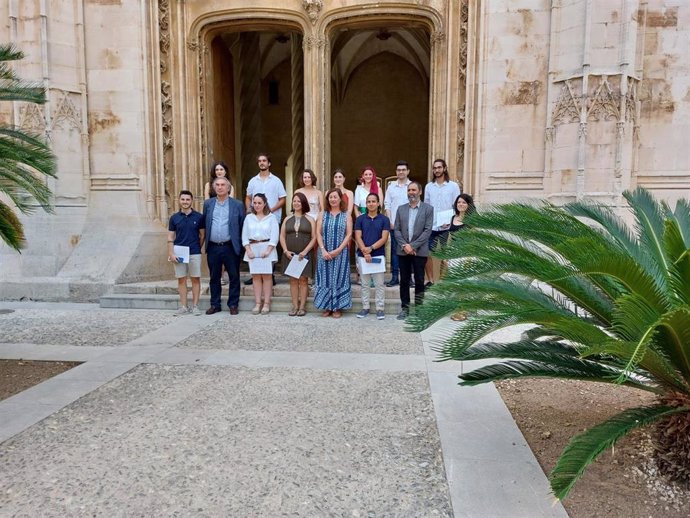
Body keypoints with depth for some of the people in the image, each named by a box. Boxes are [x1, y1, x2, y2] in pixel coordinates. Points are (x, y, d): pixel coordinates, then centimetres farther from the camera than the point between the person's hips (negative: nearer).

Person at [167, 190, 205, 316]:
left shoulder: (198, 217, 0)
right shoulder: (174, 218, 4)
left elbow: (202, 235, 7)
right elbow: (170, 237, 5)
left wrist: (197, 248, 1)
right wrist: (171, 253, -3)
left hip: (195, 253, -1)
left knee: (195, 279, 3)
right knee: (181, 279, 6)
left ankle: (195, 306, 11)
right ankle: (183, 306, 14)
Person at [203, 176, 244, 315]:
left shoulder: (237, 205, 2)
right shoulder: (208, 204, 9)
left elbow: (242, 226, 2)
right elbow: (204, 223, 12)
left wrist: (240, 244, -2)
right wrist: (205, 241, 6)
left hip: (230, 247, -2)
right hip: (213, 247, 2)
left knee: (234, 277, 3)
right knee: (214, 278, 11)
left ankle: (233, 305, 14)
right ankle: (215, 304, 21)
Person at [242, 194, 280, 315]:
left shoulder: (271, 217, 3)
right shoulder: (249, 218, 12)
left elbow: (274, 236, -3)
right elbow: (245, 236, 9)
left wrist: (268, 250, -12)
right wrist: (248, 250, -3)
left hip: (267, 249, -3)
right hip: (253, 249, 3)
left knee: (266, 276, -4)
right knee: (256, 276, 1)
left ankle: (266, 304, -1)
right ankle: (257, 304, 4)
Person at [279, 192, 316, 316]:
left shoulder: (310, 219, 4)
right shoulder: (287, 219, 12)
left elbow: (314, 238, -1)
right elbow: (282, 236, 10)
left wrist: (305, 251, -12)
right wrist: (286, 251, -4)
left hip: (304, 255, -3)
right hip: (290, 254, 3)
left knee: (303, 279, -2)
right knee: (293, 280, 5)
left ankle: (302, 306, 4)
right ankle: (295, 306, 10)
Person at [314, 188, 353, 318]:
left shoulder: (346, 215, 3)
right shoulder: (323, 214, 7)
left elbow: (349, 234, -3)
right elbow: (318, 233, 2)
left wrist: (338, 250, -12)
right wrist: (323, 250, -11)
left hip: (340, 252, -1)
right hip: (325, 253, 2)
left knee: (339, 278, 2)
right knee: (325, 278, 4)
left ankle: (338, 307, 9)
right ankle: (327, 307, 12)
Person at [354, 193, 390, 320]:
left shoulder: (384, 219, 2)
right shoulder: (360, 219, 5)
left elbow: (384, 238, -6)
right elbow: (358, 237, -2)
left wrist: (371, 248, -16)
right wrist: (365, 252, -14)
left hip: (379, 255, -1)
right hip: (362, 256, 1)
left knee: (379, 284, 3)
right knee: (364, 284, 9)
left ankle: (380, 308, 10)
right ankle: (365, 307, 18)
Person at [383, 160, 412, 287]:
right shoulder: (391, 187, 9)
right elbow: (387, 205, 8)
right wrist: (390, 221, -2)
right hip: (394, 224, 2)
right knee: (394, 250, 4)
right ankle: (394, 277, 10)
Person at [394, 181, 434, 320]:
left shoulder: (428, 209, 1)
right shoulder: (401, 209, 10)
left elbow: (427, 230, -7)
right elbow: (396, 229, 5)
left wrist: (413, 246, -13)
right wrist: (404, 245, -10)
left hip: (419, 251, -3)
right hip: (403, 250, 3)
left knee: (419, 281, 2)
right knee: (404, 281, 7)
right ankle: (404, 308, 16)